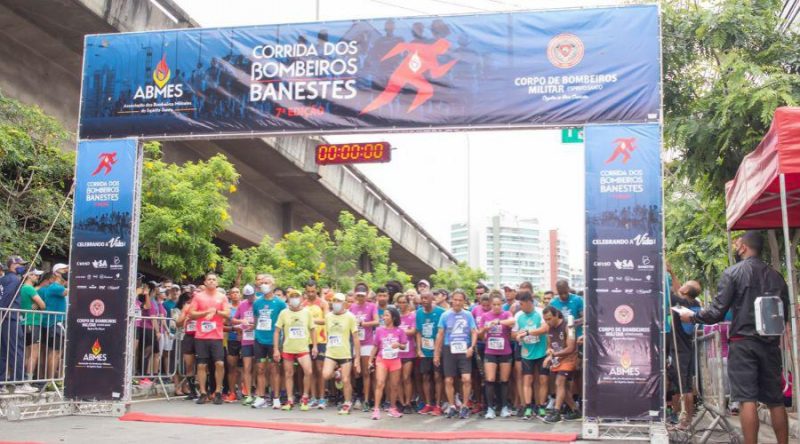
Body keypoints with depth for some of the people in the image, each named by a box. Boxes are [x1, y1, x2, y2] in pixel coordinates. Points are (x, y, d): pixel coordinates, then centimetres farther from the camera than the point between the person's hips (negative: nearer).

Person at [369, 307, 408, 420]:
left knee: (394, 386, 9)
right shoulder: (379, 330, -2)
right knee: (380, 384, -13)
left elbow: (404, 346, 1)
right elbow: (375, 346, 5)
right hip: (381, 360, -1)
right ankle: (376, 409, -13)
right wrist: (371, 360, 7)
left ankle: (393, 408, 25)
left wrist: (398, 344, -21)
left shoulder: (399, 331, -3)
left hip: (395, 361, 1)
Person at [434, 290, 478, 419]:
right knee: (448, 380, 3)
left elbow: (474, 332, 3)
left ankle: (465, 407, 4)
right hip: (449, 350, 1)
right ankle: (452, 406, 18)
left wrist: (472, 347, -13)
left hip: (464, 350, -1)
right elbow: (440, 334, 5)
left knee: (466, 379, -11)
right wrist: (436, 353, 5)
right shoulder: (445, 315, 2)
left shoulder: (468, 315, 3)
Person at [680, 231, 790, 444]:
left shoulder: (733, 272, -4)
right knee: (775, 401, 10)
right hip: (770, 343, 5)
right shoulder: (776, 275, 10)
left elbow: (716, 312, -9)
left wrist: (691, 316, 7)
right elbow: (785, 315, 16)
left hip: (742, 342, -4)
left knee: (747, 399, -6)